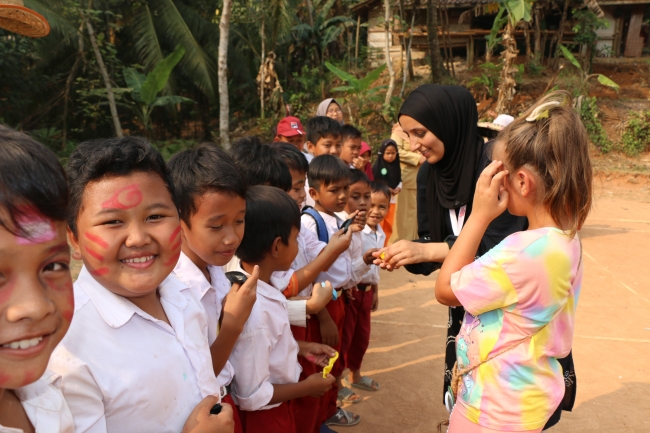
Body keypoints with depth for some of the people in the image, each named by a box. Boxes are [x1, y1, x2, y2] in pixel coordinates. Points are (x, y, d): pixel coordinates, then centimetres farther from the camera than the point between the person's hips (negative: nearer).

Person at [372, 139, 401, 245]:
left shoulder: (396, 167, 3)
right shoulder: (377, 167, -10)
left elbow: (399, 180, 10)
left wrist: (399, 188, -9)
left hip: (392, 200, 5)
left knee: (389, 227, 13)